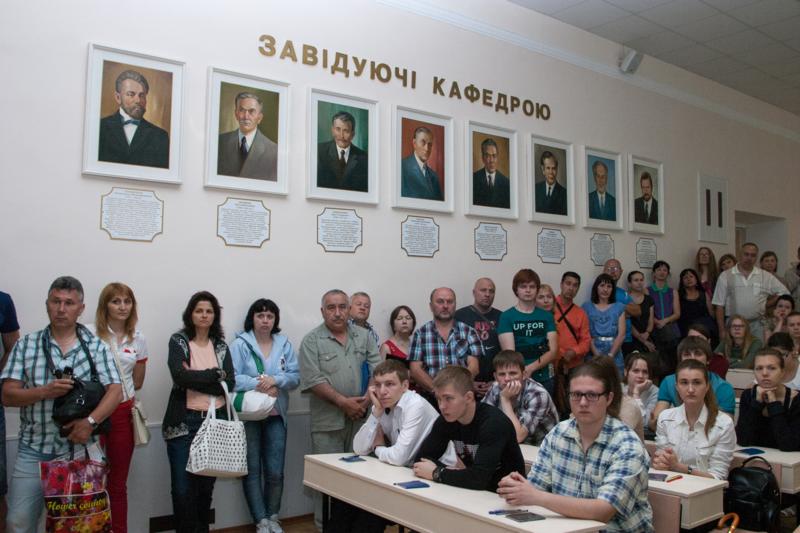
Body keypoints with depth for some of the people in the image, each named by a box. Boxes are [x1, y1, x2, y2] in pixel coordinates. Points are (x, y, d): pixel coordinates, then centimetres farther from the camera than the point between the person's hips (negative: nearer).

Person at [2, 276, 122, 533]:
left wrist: (90, 421, -22)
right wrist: (45, 391, -17)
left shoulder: (97, 346, 2)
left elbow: (115, 391, -6)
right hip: (34, 451, 1)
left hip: (81, 448, 0)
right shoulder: (26, 345, 4)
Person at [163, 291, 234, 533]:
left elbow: (230, 384, -3)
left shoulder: (221, 345, 9)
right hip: (184, 422, -3)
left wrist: (194, 379, -12)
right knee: (183, 488, -2)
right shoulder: (178, 341, 0)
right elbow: (180, 376, -17)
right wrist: (215, 374, -11)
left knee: (206, 484, 11)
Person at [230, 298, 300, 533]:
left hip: (276, 416, 3)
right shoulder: (239, 344, -6)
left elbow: (295, 377, -1)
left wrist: (275, 380, -18)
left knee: (275, 471, 6)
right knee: (252, 470, 6)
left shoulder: (284, 344, 4)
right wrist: (259, 384, -23)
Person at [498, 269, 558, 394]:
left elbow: (553, 351, 0)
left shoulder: (547, 316, 7)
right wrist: (521, 372, -23)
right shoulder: (506, 316, -3)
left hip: (544, 380, 3)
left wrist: (530, 368, -14)